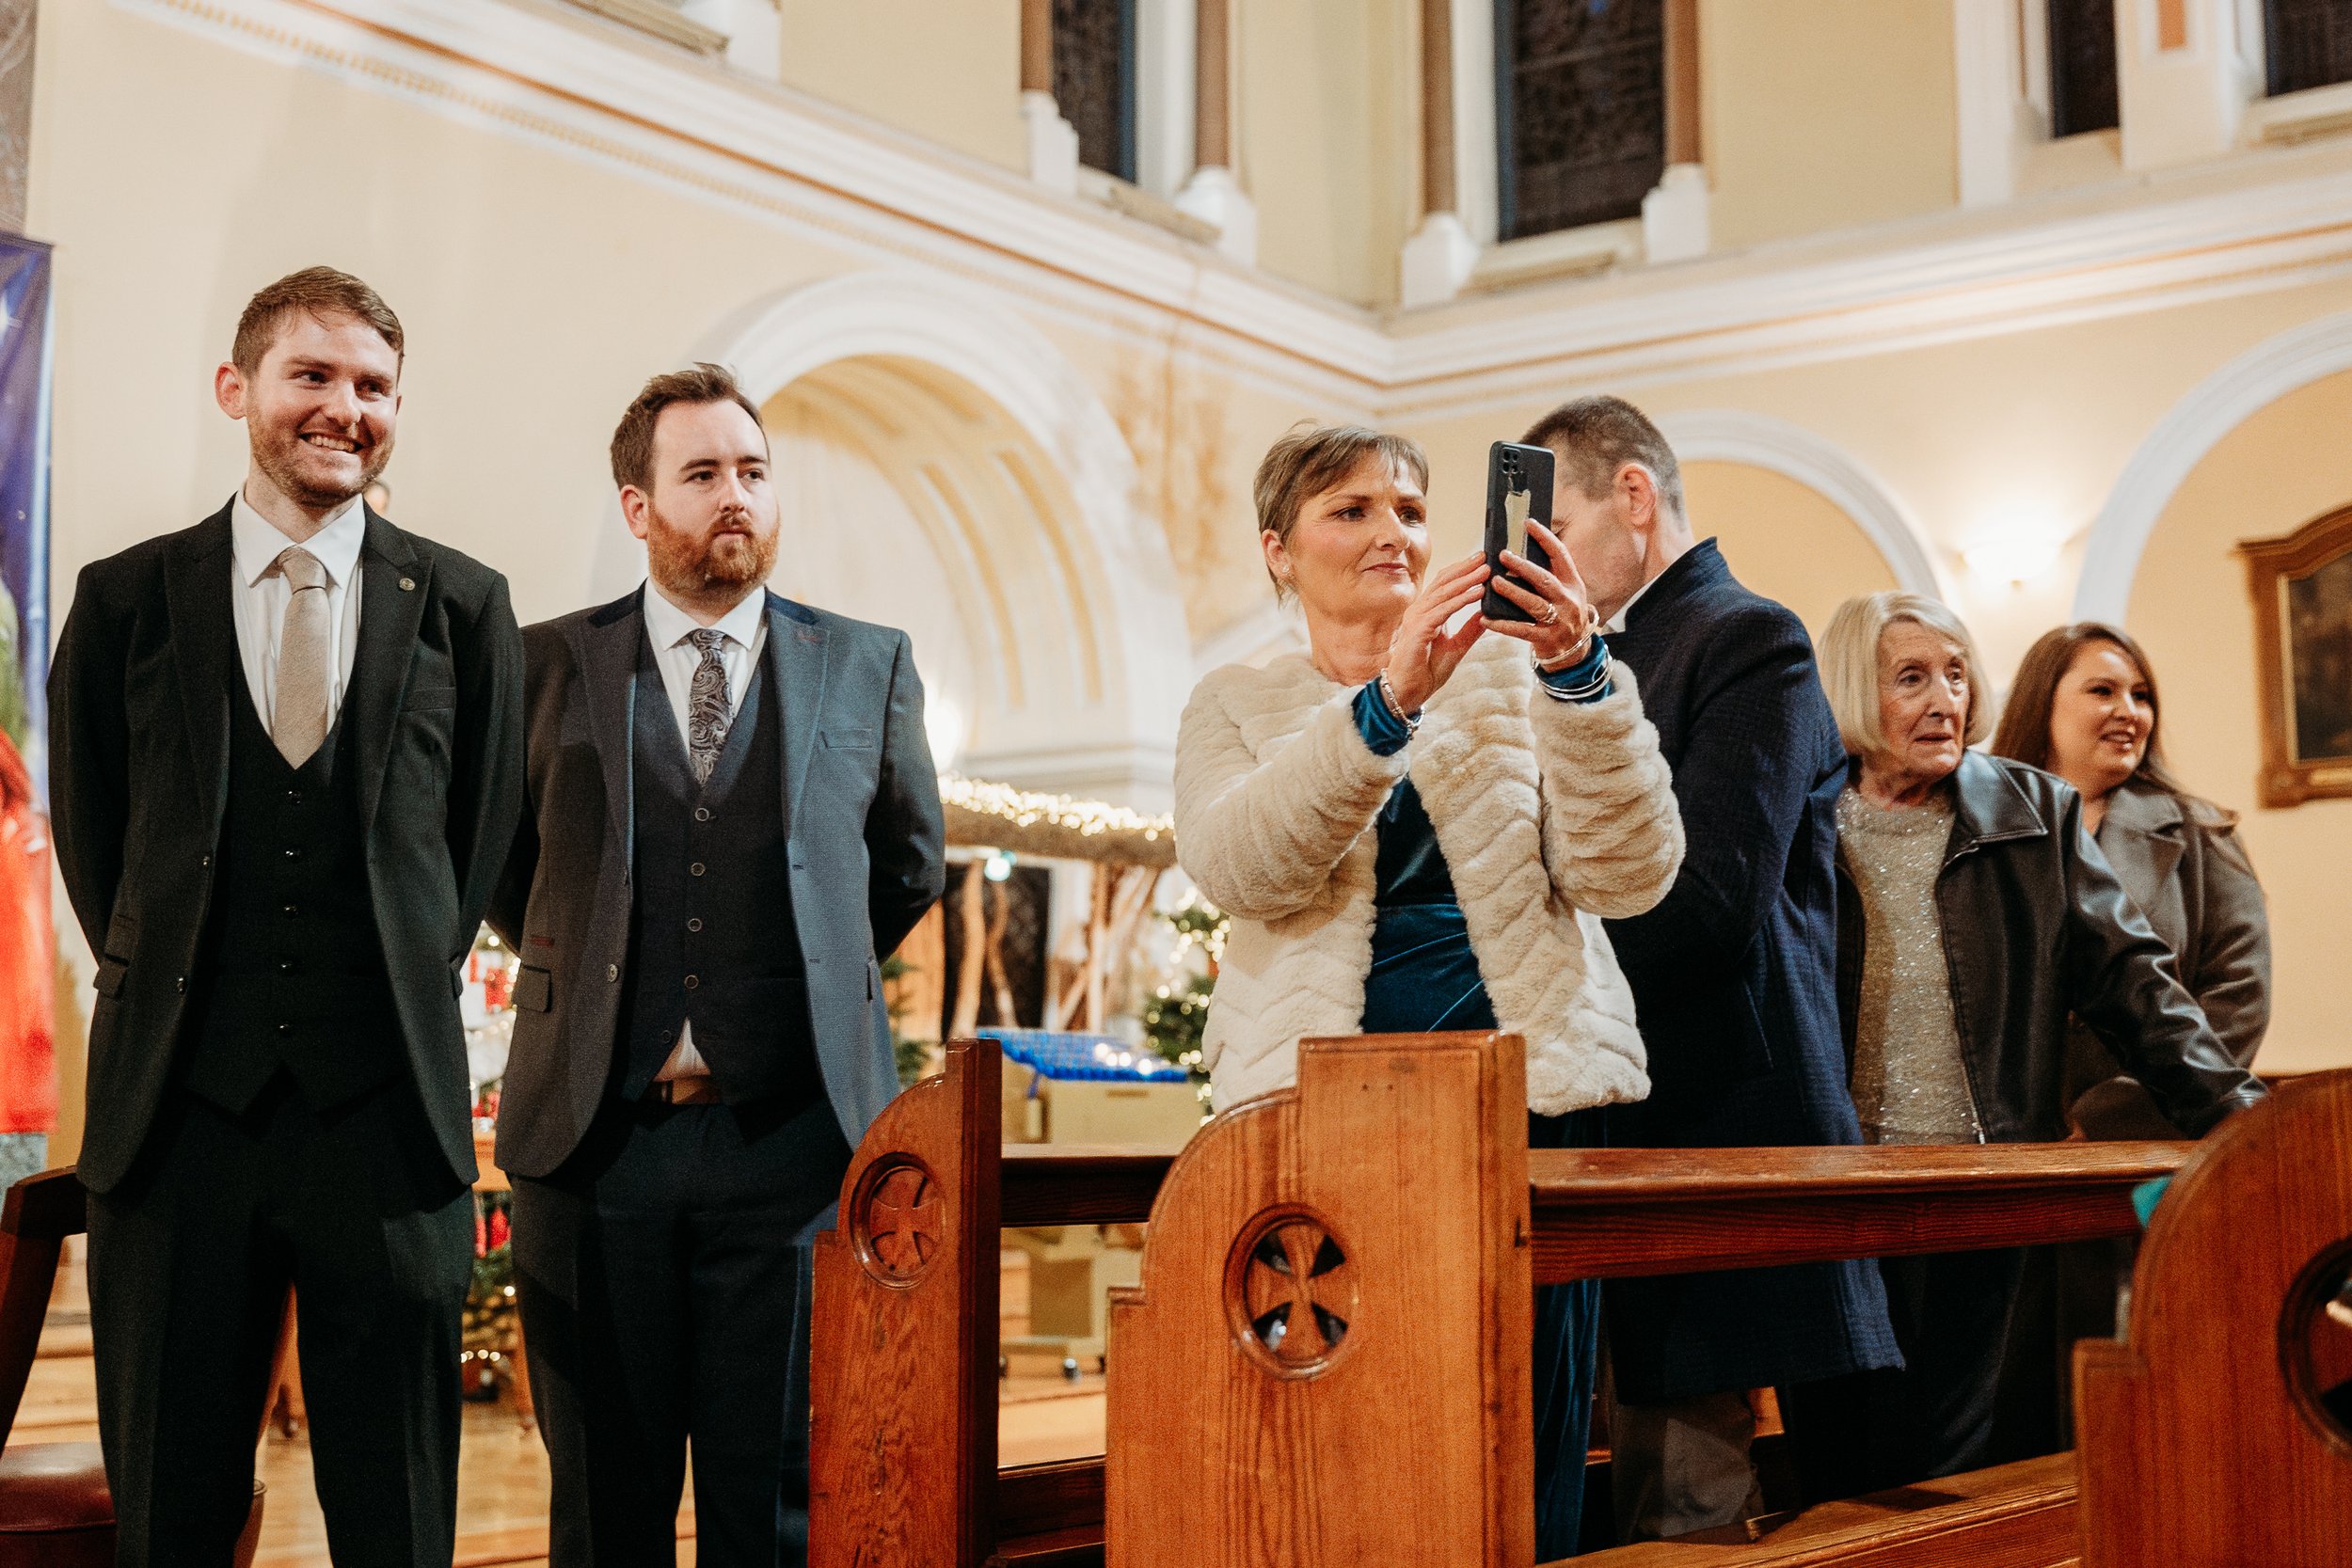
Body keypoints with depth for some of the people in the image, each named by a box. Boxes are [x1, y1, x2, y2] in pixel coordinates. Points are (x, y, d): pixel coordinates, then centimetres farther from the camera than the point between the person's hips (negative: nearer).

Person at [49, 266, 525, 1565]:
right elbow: (88, 832, 13)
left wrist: (405, 984, 9)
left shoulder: (462, 606, 5)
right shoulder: (126, 598, 6)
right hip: (180, 1104, 1)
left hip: (386, 1109, 0)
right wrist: (169, 985, 10)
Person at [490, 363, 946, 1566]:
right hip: (592, 1137, 0)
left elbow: (909, 866, 18)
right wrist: (583, 983, 8)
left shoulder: (869, 667, 7)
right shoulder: (547, 663, 6)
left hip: (792, 1139, 0)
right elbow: (497, 864, 17)